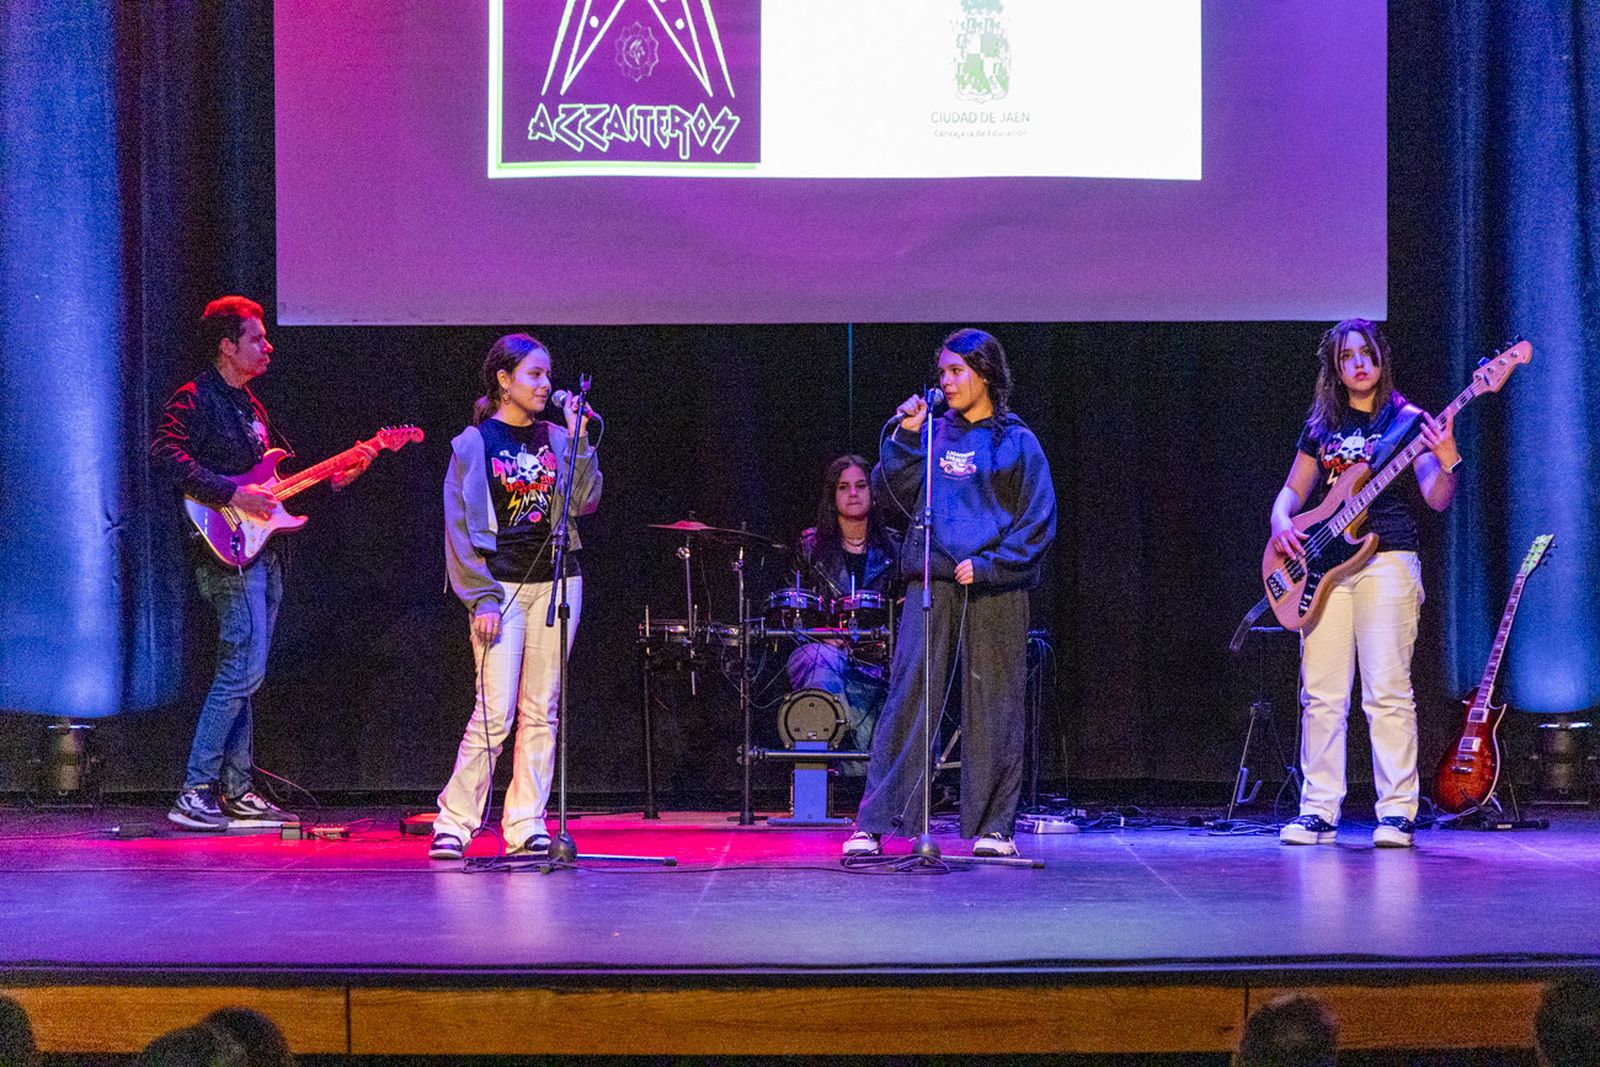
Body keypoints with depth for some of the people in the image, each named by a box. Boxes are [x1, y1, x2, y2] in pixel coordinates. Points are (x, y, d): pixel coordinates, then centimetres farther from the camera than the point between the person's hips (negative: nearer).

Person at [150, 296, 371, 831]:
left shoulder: (249, 405, 22)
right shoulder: (194, 399, -7)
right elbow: (165, 457, -22)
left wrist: (336, 477, 13)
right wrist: (233, 495, -24)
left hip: (263, 554, 9)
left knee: (243, 675, 10)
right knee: (243, 670, -16)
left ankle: (236, 791, 14)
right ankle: (194, 793, -14)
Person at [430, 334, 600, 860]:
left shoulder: (556, 439, 11)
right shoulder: (474, 443, 0)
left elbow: (585, 502, -1)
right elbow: (461, 527, -3)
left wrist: (579, 440, -9)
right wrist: (481, 598, -9)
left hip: (556, 582, 4)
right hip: (500, 585, -4)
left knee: (541, 712, 4)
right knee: (496, 711, -10)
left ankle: (526, 826, 8)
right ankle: (454, 821, 0)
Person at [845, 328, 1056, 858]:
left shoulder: (1016, 442, 5)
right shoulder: (934, 433, 13)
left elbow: (1039, 521, 0)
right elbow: (892, 491, 6)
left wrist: (989, 565, -10)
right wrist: (905, 437, -5)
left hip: (995, 586, -2)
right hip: (932, 580, 2)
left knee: (992, 704, 3)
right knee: (907, 694, -6)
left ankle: (993, 826, 12)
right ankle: (873, 824, -8)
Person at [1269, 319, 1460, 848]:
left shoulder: (1407, 421, 4)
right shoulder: (1321, 425, 15)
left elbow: (1437, 500, -5)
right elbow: (1293, 490, 21)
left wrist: (1446, 462, -26)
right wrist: (1281, 523, 0)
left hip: (1387, 561, -4)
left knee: (1388, 692, -9)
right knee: (1321, 694, 1)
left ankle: (1397, 813, -5)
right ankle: (1318, 810, 6)